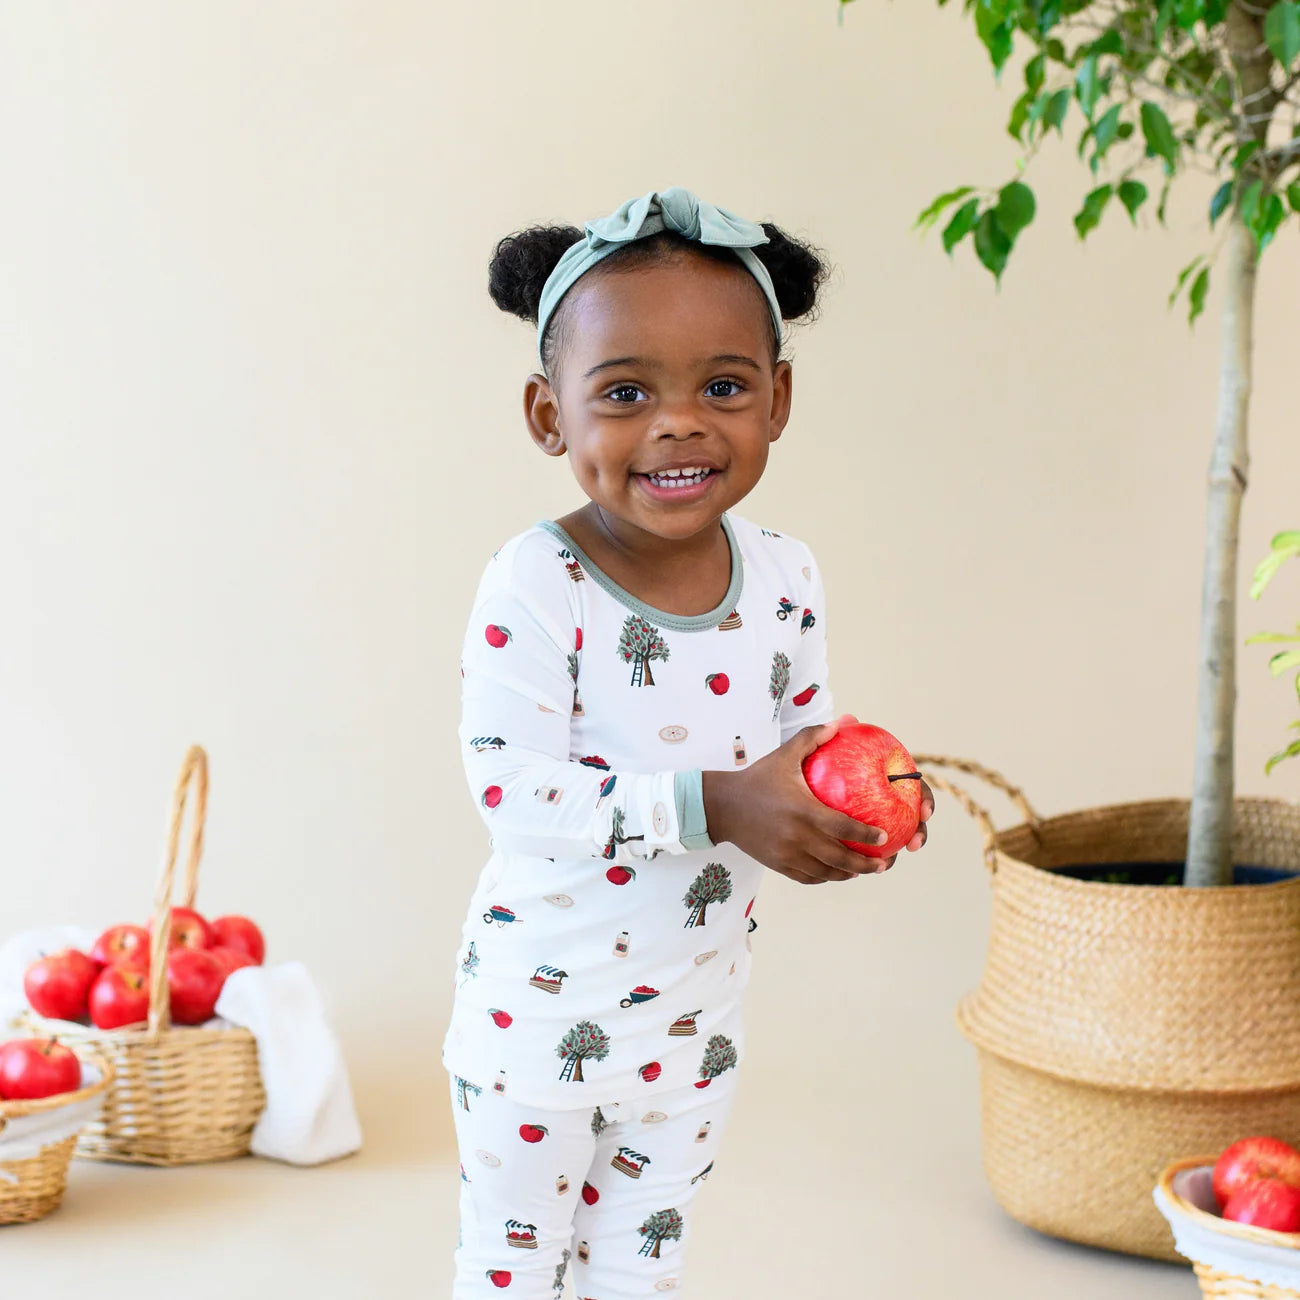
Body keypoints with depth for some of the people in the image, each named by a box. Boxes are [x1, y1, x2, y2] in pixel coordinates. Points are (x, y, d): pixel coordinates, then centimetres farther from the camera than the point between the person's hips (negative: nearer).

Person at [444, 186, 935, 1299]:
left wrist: (854, 801, -15)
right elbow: (514, 790, -29)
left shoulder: (786, 578, -6)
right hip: (539, 1008, -4)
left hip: (695, 1012, 5)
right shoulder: (535, 589, -23)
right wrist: (716, 805, -34)